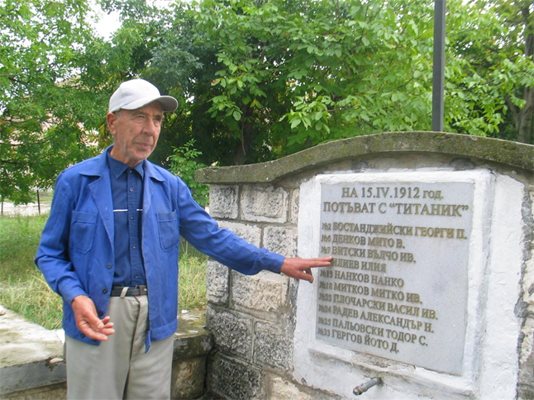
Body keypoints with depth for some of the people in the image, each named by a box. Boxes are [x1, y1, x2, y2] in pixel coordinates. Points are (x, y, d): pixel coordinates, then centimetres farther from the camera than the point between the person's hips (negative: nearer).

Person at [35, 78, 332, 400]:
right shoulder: (75, 181, -3)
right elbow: (50, 252, 1)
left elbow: (212, 237, 5)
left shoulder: (171, 186, 5)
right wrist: (76, 296, -19)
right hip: (97, 316, -2)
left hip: (155, 317, 3)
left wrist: (279, 263, -1)